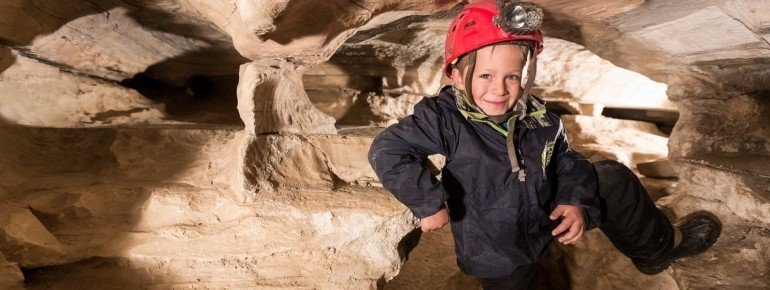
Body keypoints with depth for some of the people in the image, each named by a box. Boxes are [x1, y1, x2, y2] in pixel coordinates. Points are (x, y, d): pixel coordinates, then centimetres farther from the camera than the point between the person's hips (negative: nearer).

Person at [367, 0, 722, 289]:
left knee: (612, 179, 7)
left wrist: (578, 203, -19)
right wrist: (430, 203, -33)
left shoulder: (538, 118, -12)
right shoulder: (445, 120, -29)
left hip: (545, 215, 6)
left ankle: (656, 246, 34)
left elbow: (568, 165, 0)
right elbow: (387, 151, -33)